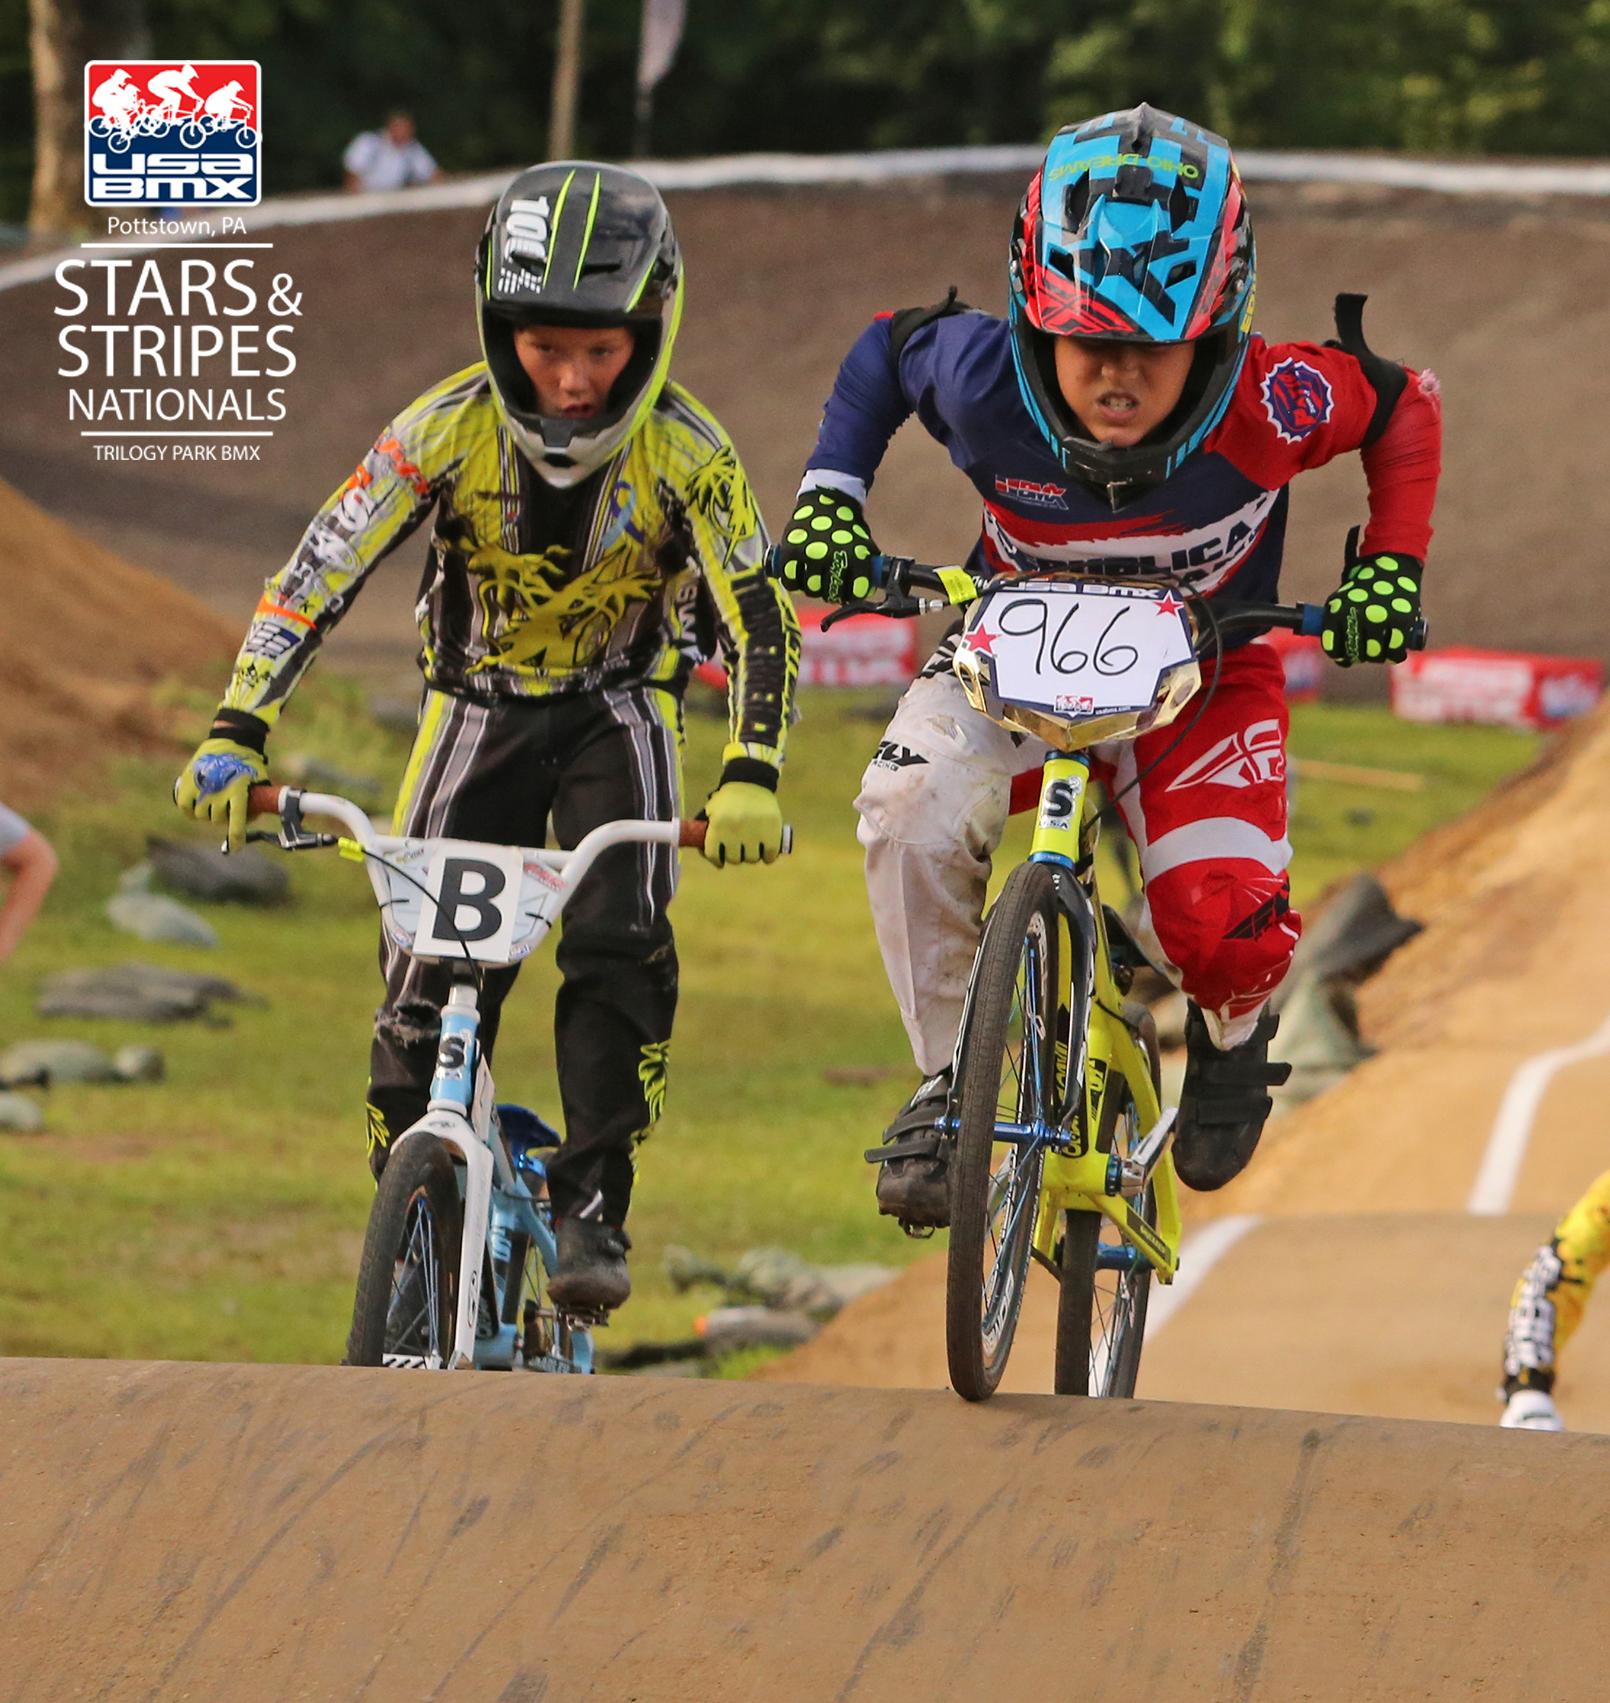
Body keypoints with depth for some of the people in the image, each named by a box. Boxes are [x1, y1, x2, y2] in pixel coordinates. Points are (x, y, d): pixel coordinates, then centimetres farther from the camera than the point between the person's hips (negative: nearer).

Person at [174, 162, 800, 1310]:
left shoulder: (686, 454, -25)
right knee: (431, 971, -9)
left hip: (619, 708, -1)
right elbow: (318, 577, -26)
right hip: (482, 704, 1)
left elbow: (761, 619, -29)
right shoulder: (448, 431, -24)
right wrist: (235, 738, -37)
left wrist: (751, 776, -45)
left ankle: (591, 1209, -16)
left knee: (619, 945, -22)